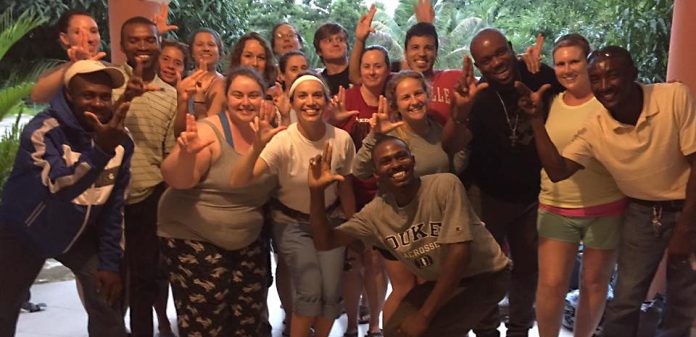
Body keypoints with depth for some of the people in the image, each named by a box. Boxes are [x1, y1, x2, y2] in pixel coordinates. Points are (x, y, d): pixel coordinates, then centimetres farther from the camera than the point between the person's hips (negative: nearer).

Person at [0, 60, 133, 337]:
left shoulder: (120, 139, -11)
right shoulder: (42, 130, -26)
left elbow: (115, 203, -5)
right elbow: (58, 188, -41)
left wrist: (109, 261, -5)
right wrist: (100, 150, -54)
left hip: (78, 233, 3)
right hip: (25, 231, -3)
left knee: (107, 303, -4)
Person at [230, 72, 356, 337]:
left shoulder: (342, 139, -15)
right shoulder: (283, 141, -23)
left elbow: (345, 188, 0)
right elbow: (237, 183, -33)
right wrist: (257, 147, -49)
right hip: (292, 223, -2)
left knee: (331, 293, -2)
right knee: (310, 291, -15)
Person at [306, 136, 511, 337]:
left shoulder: (445, 185, -25)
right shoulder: (376, 212, -8)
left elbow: (459, 252, -28)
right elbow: (324, 242, -8)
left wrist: (424, 316, -26)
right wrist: (316, 191, -24)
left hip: (483, 276, -6)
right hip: (438, 282, 6)